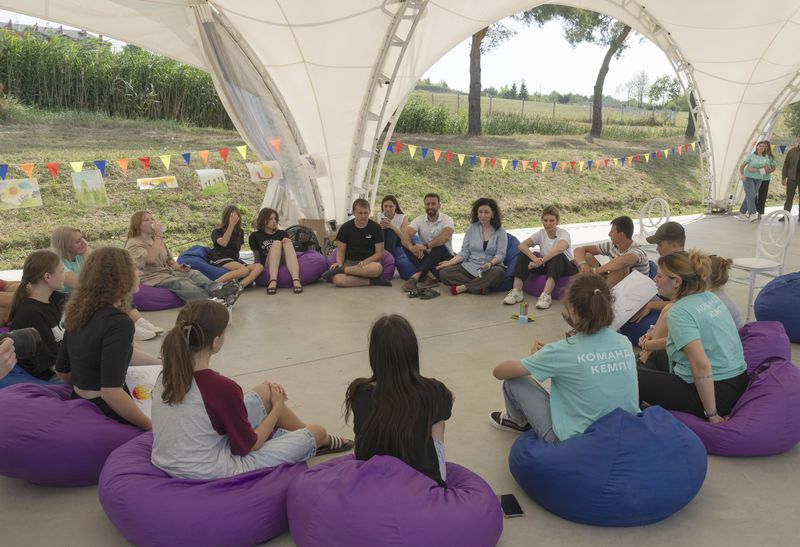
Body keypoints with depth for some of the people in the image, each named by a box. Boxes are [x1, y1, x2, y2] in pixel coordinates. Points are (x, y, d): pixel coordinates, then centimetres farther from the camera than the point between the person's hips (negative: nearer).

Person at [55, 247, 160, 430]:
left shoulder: (79, 311, 4)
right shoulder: (118, 323, -23)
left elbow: (63, 370, 15)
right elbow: (111, 391, -29)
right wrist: (153, 426, -22)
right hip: (106, 414, -9)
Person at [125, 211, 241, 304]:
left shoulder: (155, 239, 22)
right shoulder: (133, 244, -6)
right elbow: (150, 259, -25)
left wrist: (178, 266, 3)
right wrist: (158, 236, -19)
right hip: (153, 279, -7)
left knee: (193, 273, -23)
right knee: (182, 283, -35)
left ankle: (215, 288, -54)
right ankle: (212, 299, -60)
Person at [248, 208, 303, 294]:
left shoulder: (282, 234, 20)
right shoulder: (255, 236, 16)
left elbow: (291, 250, 10)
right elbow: (257, 258, 17)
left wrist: (288, 243, -7)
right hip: (267, 268, -1)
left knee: (287, 243, -25)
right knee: (277, 243, -24)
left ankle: (296, 280, -50)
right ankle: (273, 281, -46)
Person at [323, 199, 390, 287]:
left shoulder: (376, 227, 1)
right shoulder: (345, 228, 4)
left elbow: (379, 253, 0)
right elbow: (341, 251, 7)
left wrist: (366, 262, -19)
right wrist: (339, 263, -16)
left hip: (370, 261, 0)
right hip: (350, 262, 0)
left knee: (377, 268, -40)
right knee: (337, 279, -35)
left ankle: (341, 270, -25)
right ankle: (371, 281, -26)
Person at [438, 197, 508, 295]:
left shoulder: (500, 231, 5)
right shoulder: (471, 228, 12)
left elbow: (500, 254, -3)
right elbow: (464, 252, 8)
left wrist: (490, 263, -25)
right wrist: (450, 262, -8)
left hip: (491, 268, -2)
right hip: (470, 267, 2)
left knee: (498, 272, -39)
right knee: (444, 273, -22)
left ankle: (462, 287, -28)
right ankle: (480, 287, -29)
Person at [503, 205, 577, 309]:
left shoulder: (564, 233, -15)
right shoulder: (540, 233, -3)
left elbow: (559, 249, -40)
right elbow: (522, 245, -20)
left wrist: (540, 261, -44)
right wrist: (535, 259, -37)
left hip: (565, 267, -4)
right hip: (546, 266, 4)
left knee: (558, 257, -38)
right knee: (524, 254, -17)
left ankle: (546, 295, -51)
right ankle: (516, 292, -28)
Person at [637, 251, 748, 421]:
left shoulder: (679, 313, -21)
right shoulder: (709, 297, 6)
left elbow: (702, 366, -30)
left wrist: (711, 414, -22)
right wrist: (651, 344, 22)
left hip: (713, 392, -9)